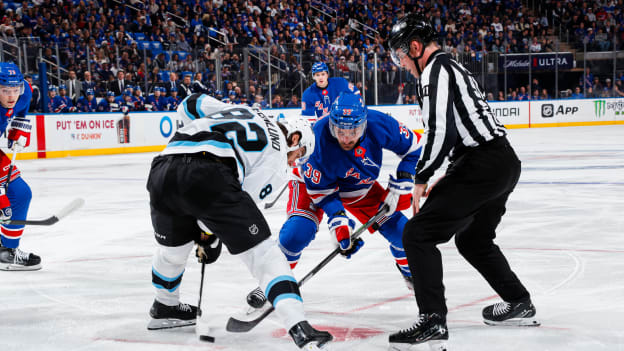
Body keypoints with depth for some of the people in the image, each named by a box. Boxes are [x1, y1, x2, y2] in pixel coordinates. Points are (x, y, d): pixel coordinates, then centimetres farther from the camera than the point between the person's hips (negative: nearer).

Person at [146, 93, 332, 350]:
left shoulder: (238, 110, 36)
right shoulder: (276, 158, 18)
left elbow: (190, 104, 30)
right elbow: (245, 198, 9)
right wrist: (212, 237, 21)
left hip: (162, 170, 6)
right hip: (209, 176, -6)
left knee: (172, 248, 32)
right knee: (262, 253, 0)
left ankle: (165, 308, 54)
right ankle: (298, 328, -12)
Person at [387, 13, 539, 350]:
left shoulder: (435, 70, -9)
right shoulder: (454, 67, 23)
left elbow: (440, 131, -19)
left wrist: (421, 178, -8)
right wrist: (450, 178, 25)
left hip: (482, 167, -10)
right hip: (506, 161, 10)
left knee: (418, 234, -9)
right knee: (473, 239, 28)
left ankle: (433, 322, -17)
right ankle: (519, 304, 37)